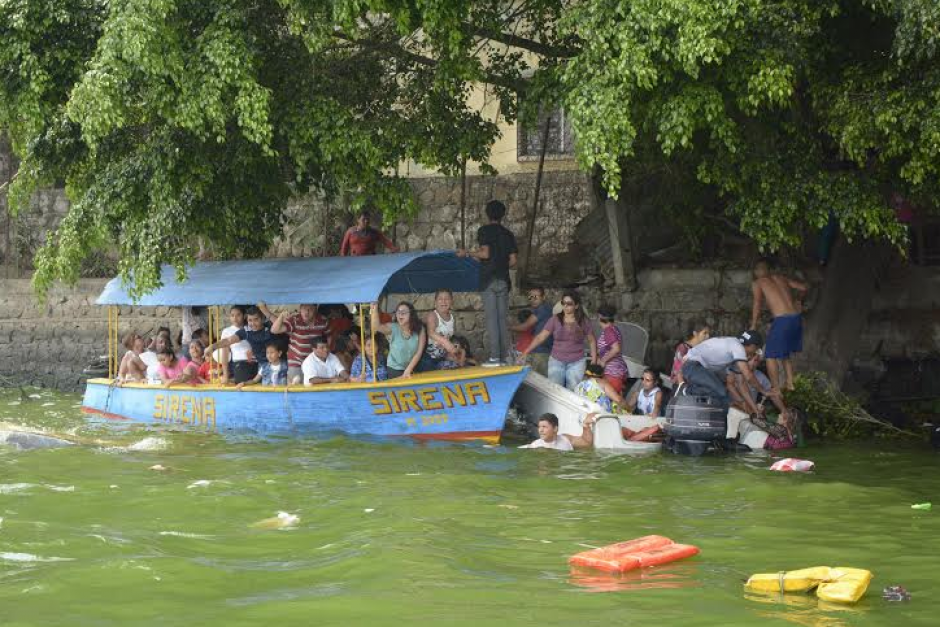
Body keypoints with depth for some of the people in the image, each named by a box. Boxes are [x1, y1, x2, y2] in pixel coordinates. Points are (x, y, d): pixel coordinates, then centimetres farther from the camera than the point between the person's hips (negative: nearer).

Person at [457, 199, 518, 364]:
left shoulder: (484, 230, -3)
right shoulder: (508, 234, 11)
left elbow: (485, 253, -14)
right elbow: (513, 261, 5)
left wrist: (467, 253, -1)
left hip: (488, 279, -4)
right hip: (504, 280, 4)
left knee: (491, 318, -5)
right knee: (503, 318, 7)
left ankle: (494, 356, -9)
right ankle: (506, 355, 6)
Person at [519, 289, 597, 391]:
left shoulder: (583, 321, -1)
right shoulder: (555, 320, -2)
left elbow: (592, 341, 8)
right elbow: (540, 337, -6)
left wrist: (594, 361, 1)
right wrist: (526, 352, -15)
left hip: (576, 363, 0)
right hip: (556, 361, 0)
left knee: (573, 393, -2)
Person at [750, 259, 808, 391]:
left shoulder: (757, 283, 4)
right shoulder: (781, 278, 19)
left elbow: (757, 303, -8)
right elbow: (803, 287, 20)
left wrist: (753, 326, -5)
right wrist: (797, 299, 39)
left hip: (782, 319, -7)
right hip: (796, 318, 7)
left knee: (771, 355, 4)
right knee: (784, 353, 25)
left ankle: (776, 388, 1)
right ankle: (789, 383, 26)